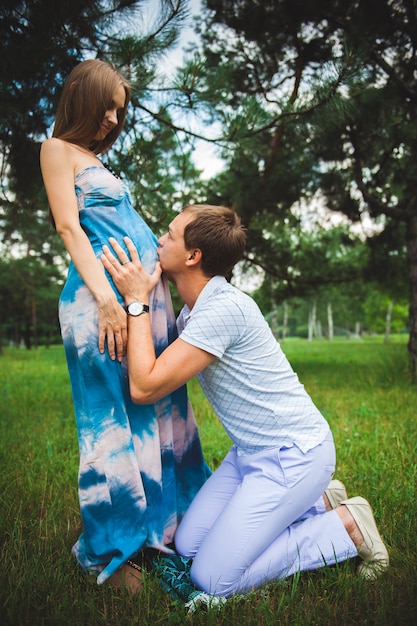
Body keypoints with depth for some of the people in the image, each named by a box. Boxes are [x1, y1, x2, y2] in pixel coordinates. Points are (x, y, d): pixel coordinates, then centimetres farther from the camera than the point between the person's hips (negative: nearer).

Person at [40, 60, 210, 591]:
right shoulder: (59, 148, 4)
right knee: (113, 417, -4)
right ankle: (110, 553, 10)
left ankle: (160, 524, 24)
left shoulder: (95, 159, 27)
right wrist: (106, 299, -18)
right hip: (105, 295, -8)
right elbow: (69, 227, -8)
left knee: (156, 411, 10)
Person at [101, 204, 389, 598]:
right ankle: (316, 503, 17)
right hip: (252, 451, 9)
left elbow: (144, 387, -27)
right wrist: (138, 300, 4)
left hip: (294, 453, -9)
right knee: (187, 545, 8)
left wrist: (137, 300, -19)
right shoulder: (193, 311, 6)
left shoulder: (224, 308, -26)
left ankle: (345, 526, 4)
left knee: (213, 578, -8)